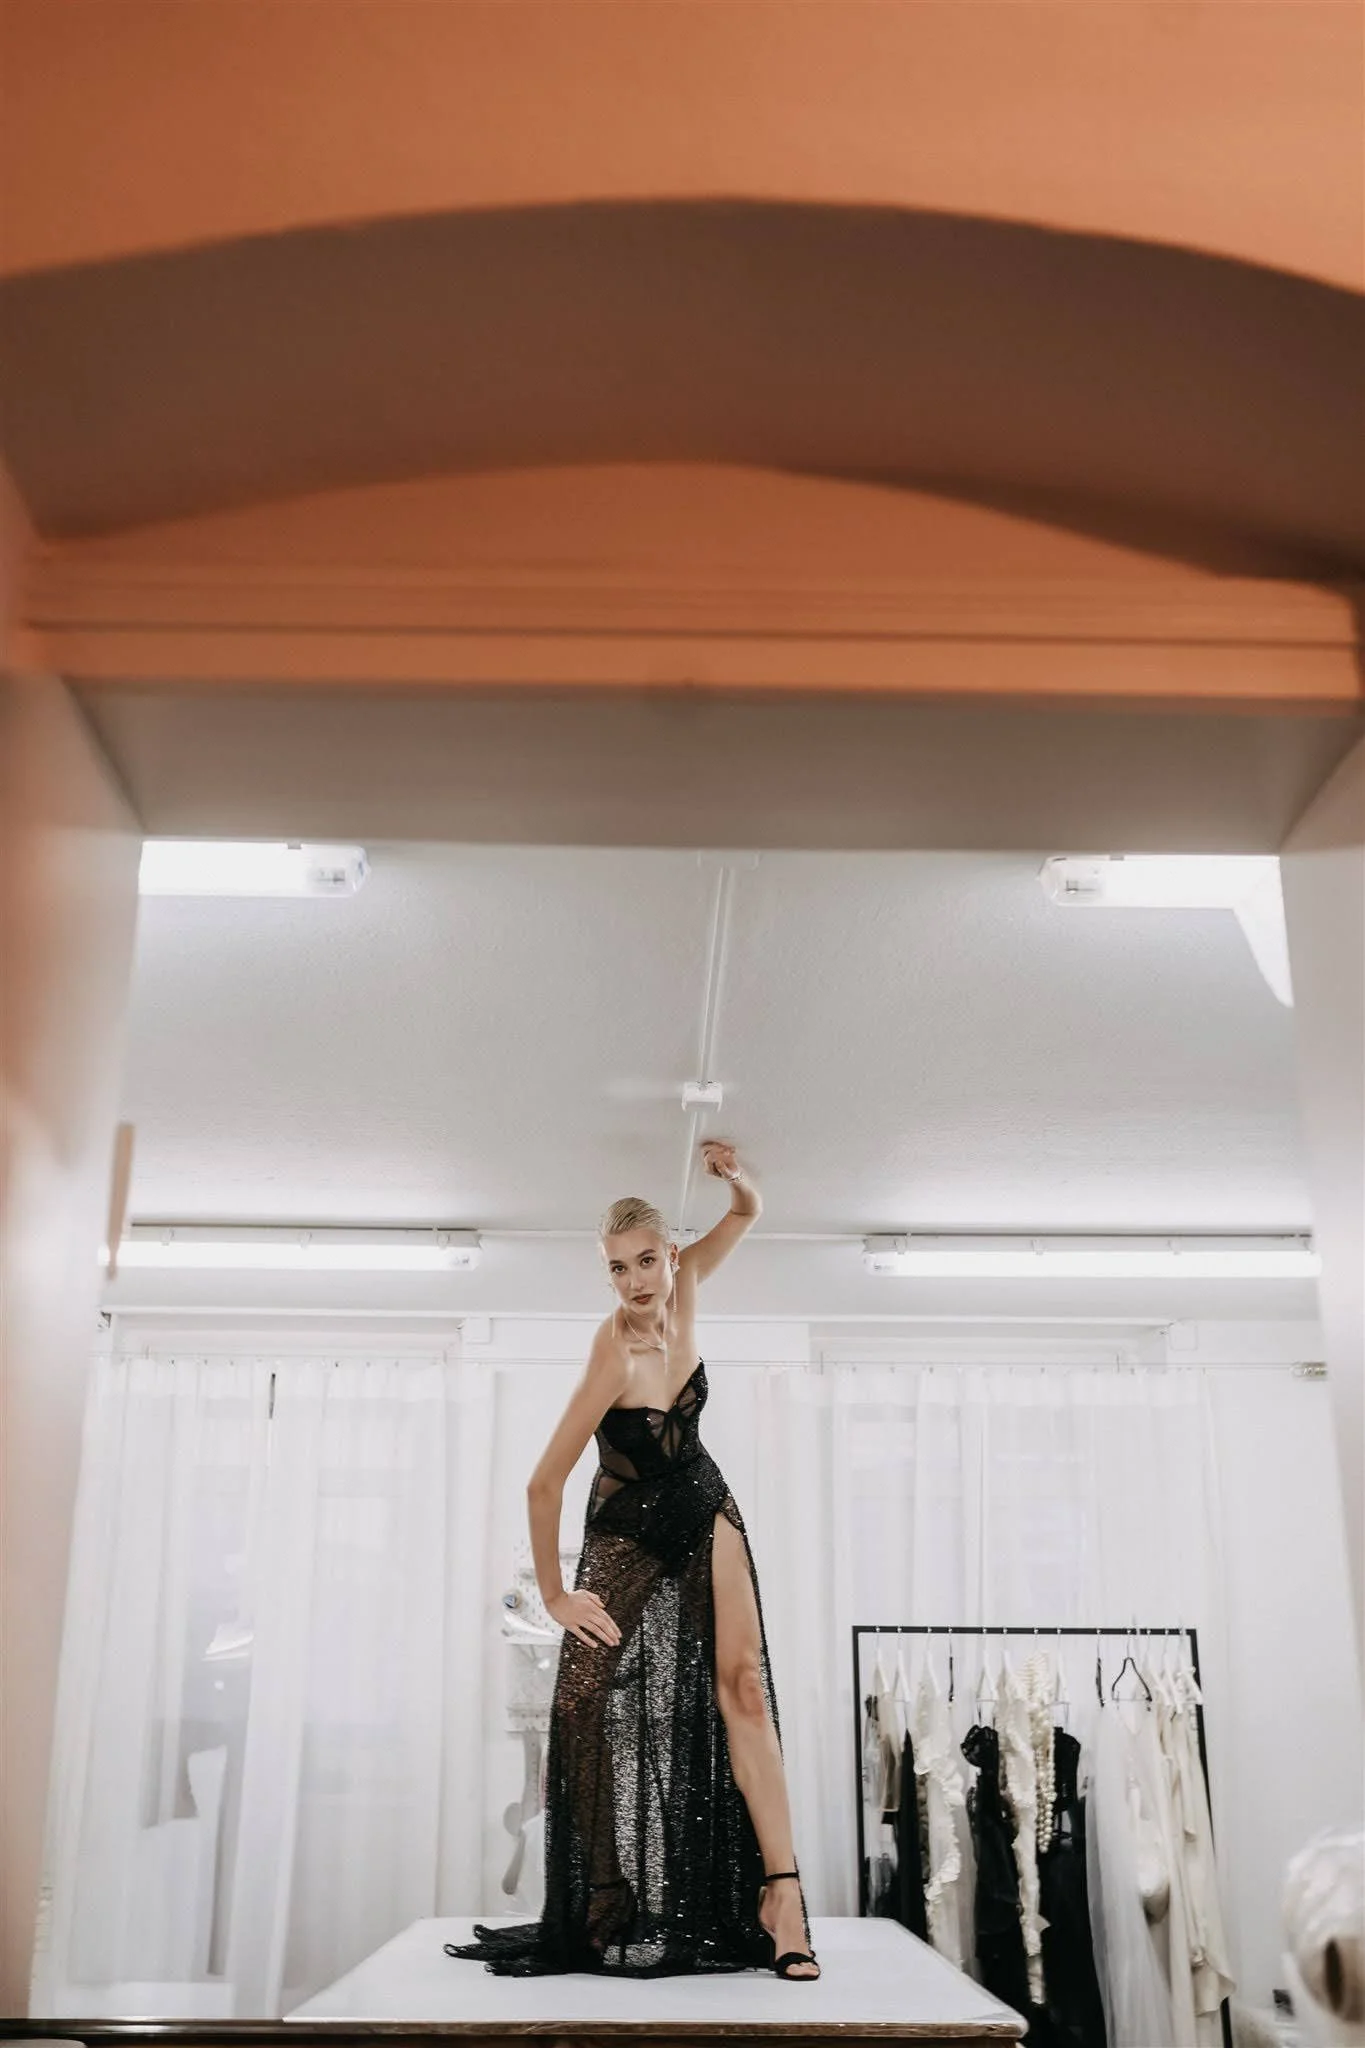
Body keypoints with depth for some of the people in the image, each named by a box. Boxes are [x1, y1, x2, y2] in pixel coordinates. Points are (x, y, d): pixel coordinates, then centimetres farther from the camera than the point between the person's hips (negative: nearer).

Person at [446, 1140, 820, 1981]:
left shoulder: (681, 1293, -13)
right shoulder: (615, 1354, -29)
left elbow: (746, 1216, 1)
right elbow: (544, 1485, -25)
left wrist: (736, 1178, -23)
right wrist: (553, 1593, -16)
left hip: (706, 1516, 4)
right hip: (628, 1538, -4)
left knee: (742, 1685, -7)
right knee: (607, 1708, -4)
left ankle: (781, 1890, -8)